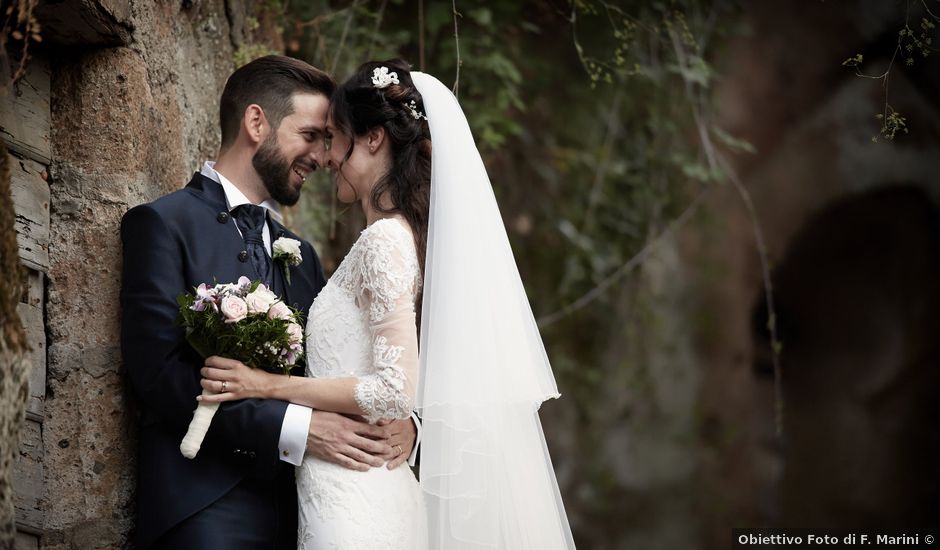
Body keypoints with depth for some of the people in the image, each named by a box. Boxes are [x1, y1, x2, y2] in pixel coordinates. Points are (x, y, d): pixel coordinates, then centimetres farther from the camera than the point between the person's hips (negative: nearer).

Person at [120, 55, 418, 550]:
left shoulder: (301, 254, 21)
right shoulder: (162, 224, -2)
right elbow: (159, 372, -13)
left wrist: (400, 418, -5)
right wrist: (294, 429, -20)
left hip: (297, 508, 6)